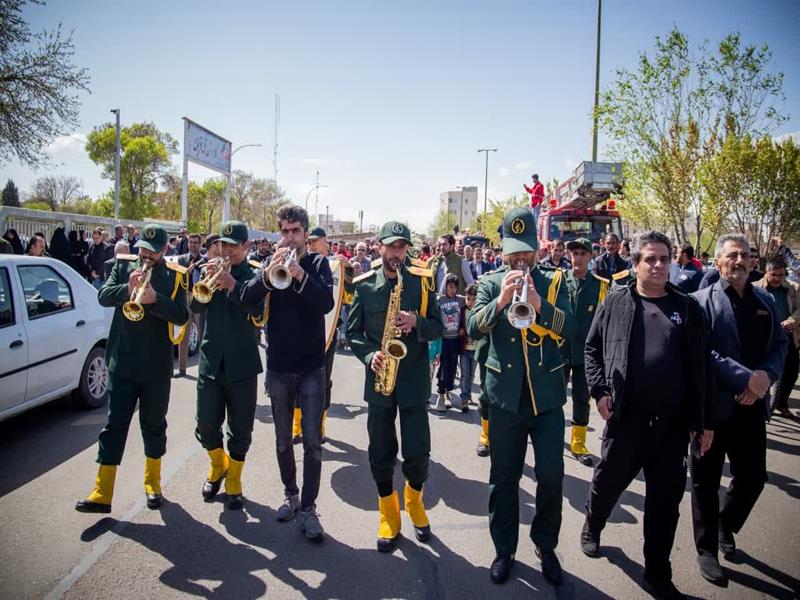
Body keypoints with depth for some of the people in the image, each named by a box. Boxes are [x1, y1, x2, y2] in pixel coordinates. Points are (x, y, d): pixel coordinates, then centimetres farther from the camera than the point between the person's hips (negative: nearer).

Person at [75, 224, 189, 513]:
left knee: (154, 425, 12)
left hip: (157, 365, -1)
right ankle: (102, 493, 7)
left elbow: (181, 316, -9)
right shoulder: (123, 264, 5)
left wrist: (155, 299, -25)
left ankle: (153, 483, 29)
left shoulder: (174, 275, -1)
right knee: (114, 425, 3)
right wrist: (127, 289, -24)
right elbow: (103, 296, -5)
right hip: (122, 361, 1)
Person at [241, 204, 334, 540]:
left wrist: (301, 275, -30)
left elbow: (327, 303, -17)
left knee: (312, 441, -2)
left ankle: (308, 508, 7)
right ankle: (290, 494, 32)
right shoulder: (272, 263, 4)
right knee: (283, 440, 14)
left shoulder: (317, 264, 0)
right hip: (278, 364, 2)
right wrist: (269, 272, -28)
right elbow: (247, 298, -12)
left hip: (312, 365, -2)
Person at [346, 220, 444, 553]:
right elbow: (352, 331, 4)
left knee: (417, 453, -1)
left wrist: (417, 323, -18)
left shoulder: (421, 281, 1)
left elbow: (438, 327, 2)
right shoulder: (364, 285, 3)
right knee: (381, 453, 9)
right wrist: (369, 355, -13)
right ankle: (389, 517, 28)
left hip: (414, 379, -1)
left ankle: (414, 500, 30)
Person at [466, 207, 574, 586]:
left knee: (551, 475, 3)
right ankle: (504, 549, 27)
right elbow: (473, 329, -10)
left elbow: (569, 327, -10)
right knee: (504, 478, 9)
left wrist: (540, 305, -27)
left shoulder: (553, 281, 3)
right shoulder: (491, 283, 2)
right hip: (506, 394, 0)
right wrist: (500, 301, -27)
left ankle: (546, 546, 26)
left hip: (547, 393, 0)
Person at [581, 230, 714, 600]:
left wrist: (704, 421, 3)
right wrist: (599, 391, -7)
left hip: (673, 423, 1)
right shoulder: (615, 303, 1)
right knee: (608, 482, 14)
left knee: (665, 501, 10)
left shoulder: (687, 308, 4)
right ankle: (592, 527, 46)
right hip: (625, 418, -1)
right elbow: (592, 348, 5)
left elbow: (700, 368, 4)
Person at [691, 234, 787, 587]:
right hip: (712, 405, -5)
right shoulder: (703, 301, -7)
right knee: (706, 480, 7)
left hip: (752, 406, 5)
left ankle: (726, 526, 41)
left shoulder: (765, 302, 11)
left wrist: (766, 376, -11)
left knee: (753, 477, 14)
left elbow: (779, 345, 8)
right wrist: (747, 378, -22)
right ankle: (707, 549, 24)